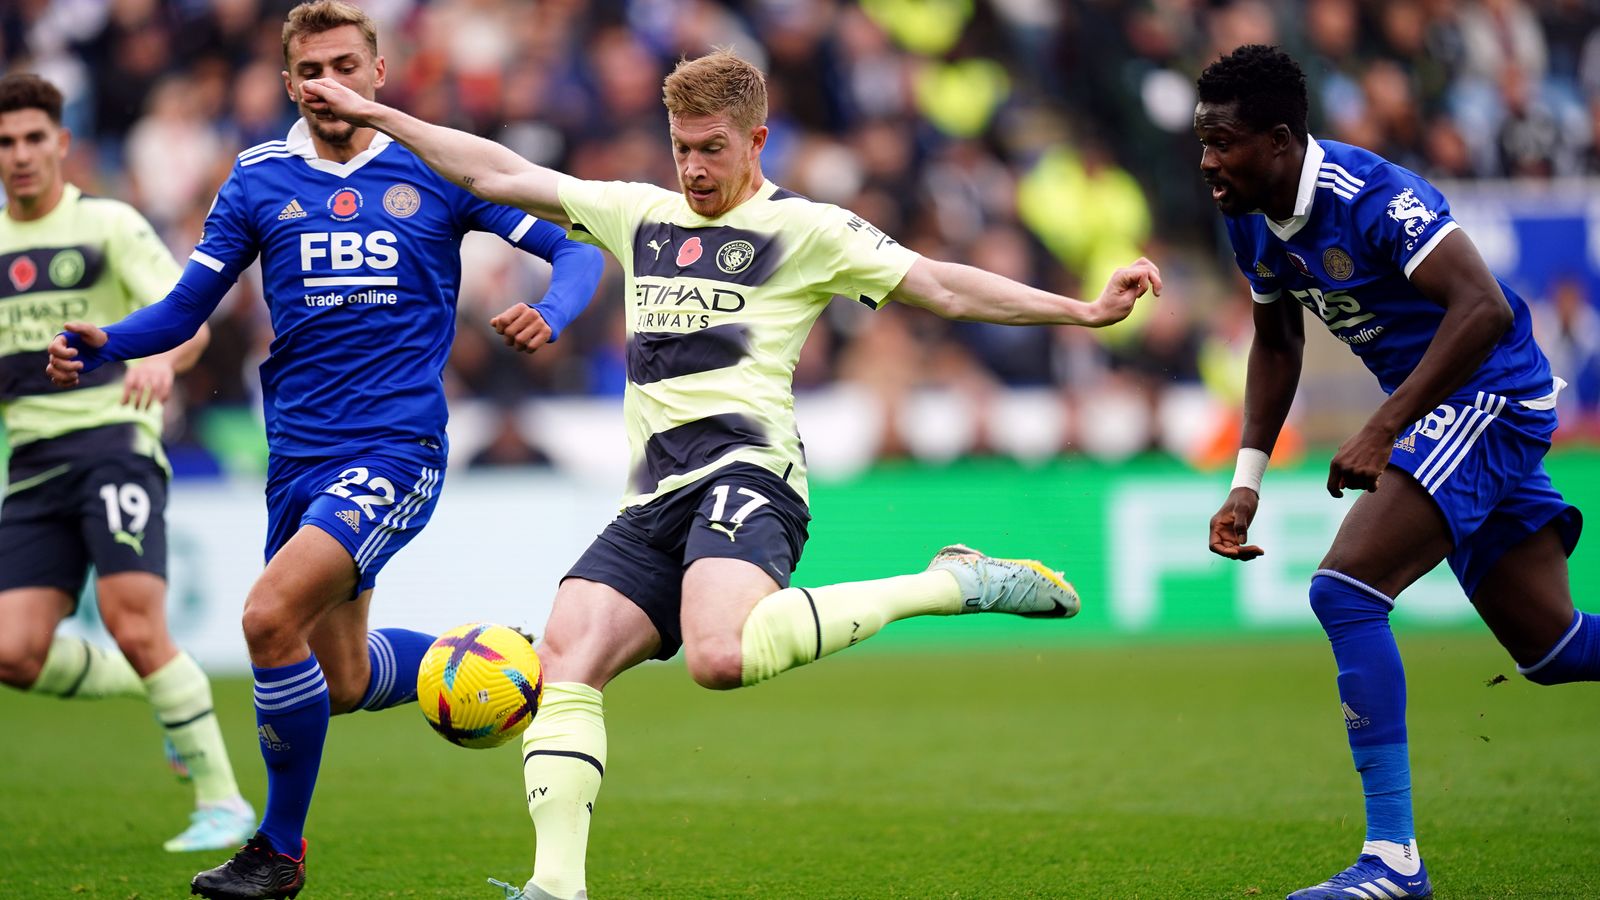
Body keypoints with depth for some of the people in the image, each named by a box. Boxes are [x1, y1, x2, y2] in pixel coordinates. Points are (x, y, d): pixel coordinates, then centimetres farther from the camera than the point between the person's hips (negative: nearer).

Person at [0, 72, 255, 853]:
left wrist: (162, 358, -33)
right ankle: (157, 694, 17)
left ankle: (222, 801, -9)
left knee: (135, 629, -19)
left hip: (114, 442, -5)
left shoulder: (108, 225, -1)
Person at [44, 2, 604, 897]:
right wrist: (101, 346, -12)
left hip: (396, 450, -5)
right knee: (341, 682, 12)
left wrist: (550, 313, -18)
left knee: (271, 615, -24)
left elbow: (577, 247, 3)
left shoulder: (437, 169, 0)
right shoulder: (260, 180, 7)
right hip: (298, 456, 5)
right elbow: (185, 309, 7)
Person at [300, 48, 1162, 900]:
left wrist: (1084, 310, -7)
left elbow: (940, 285, 2)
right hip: (654, 499, 7)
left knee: (721, 654, -34)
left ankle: (952, 585, -18)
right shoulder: (640, 216, 22)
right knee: (565, 656, -14)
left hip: (743, 470, -7)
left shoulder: (802, 228, 5)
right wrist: (376, 115, 26)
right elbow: (499, 175, 26)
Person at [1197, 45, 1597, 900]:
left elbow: (1483, 308, -31)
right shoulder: (1251, 222, 3)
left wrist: (1383, 430, -33)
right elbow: (1276, 343, 19)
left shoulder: (1370, 197, -24)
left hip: (1488, 396, -9)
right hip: (1446, 410, 9)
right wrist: (1247, 482, 10)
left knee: (1345, 589, -21)